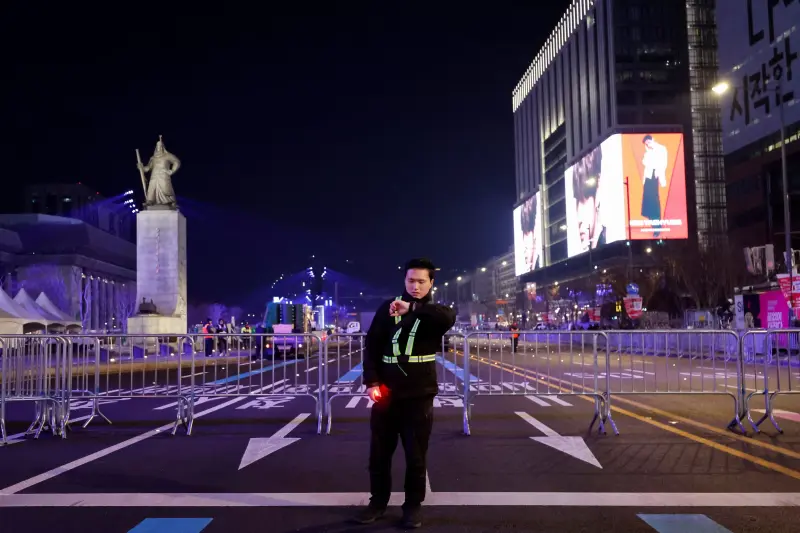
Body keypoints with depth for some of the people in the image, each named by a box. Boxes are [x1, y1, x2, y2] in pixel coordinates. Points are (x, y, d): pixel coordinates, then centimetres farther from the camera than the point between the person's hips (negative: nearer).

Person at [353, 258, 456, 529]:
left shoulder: (433, 313, 0)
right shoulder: (388, 308, 3)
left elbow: (449, 317, -25)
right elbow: (372, 346, 2)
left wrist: (413, 308, -36)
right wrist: (371, 382, -10)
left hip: (419, 396, -1)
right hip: (386, 393, 2)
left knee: (416, 456, 6)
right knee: (379, 453, 10)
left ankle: (413, 505, 22)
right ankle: (378, 501, 27)